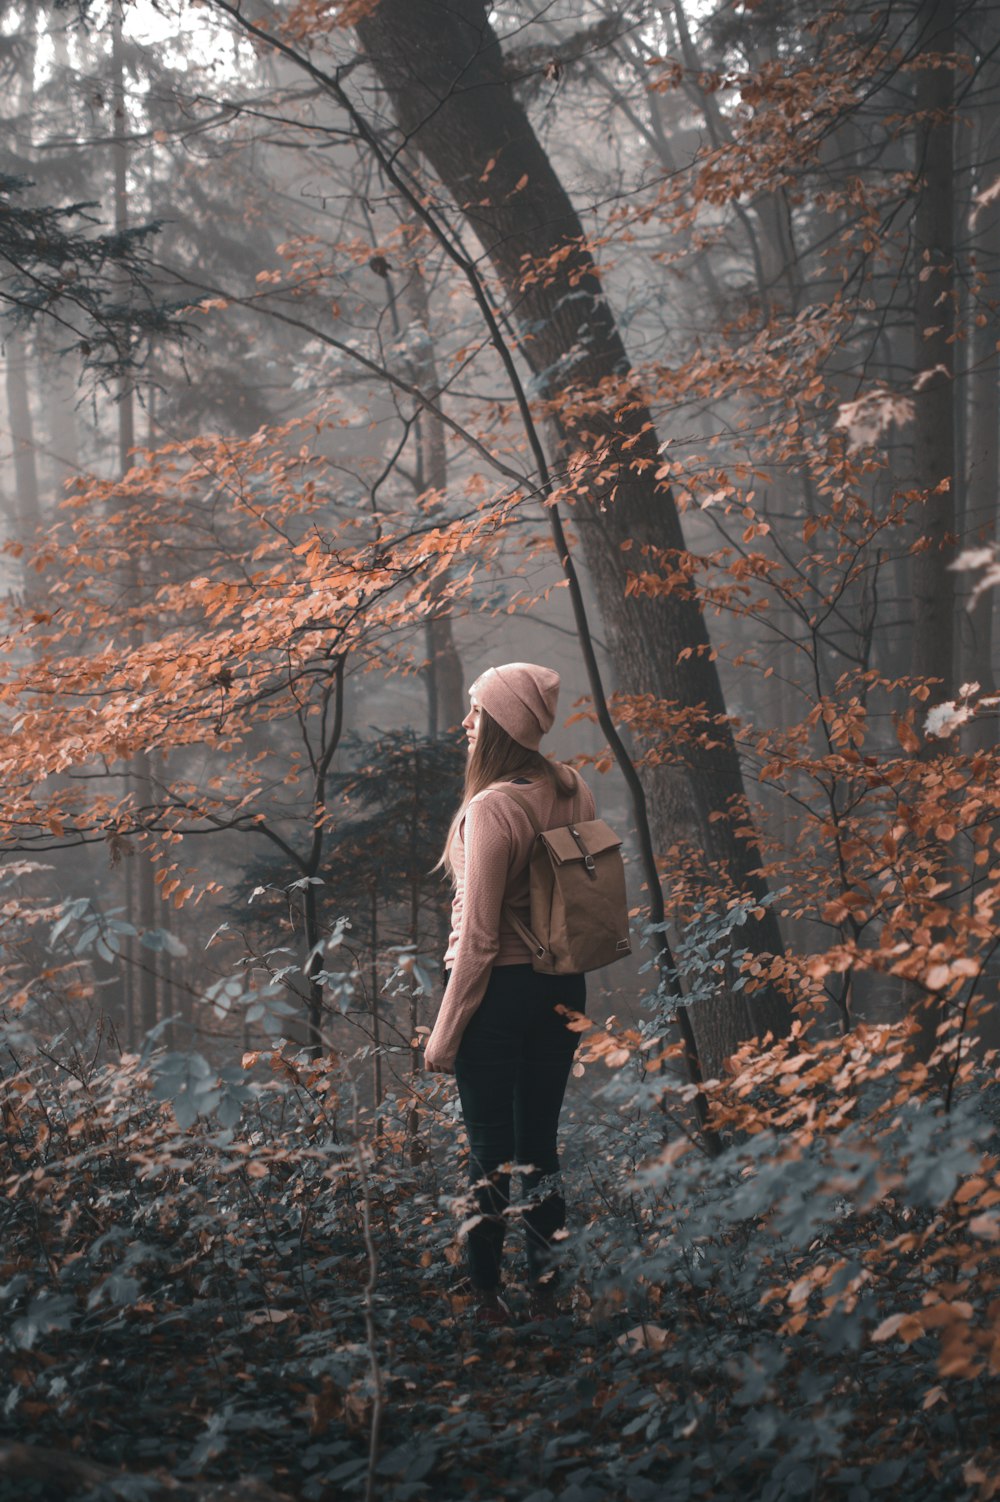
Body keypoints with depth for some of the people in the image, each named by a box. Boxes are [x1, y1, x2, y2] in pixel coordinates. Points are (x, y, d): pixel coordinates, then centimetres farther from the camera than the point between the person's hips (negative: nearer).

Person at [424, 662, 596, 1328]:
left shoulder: (491, 808, -20)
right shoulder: (576, 792, 1)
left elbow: (479, 937, -19)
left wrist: (445, 1034, -12)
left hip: (500, 989, -7)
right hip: (564, 989, 7)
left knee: (489, 1150, 4)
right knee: (541, 1145, 14)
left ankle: (488, 1298, 12)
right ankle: (547, 1294, 20)